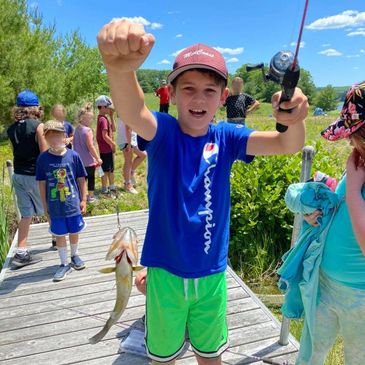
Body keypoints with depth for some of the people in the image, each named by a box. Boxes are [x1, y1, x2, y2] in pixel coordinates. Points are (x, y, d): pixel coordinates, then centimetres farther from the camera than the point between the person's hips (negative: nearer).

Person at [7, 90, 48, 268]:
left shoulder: (11, 129, 4)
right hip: (35, 175, -5)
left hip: (18, 176, 6)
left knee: (26, 214, 11)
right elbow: (45, 153, -16)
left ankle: (21, 253, 9)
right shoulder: (38, 126, -15)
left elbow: (15, 151, 9)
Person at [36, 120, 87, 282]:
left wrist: (83, 200, 0)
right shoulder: (43, 158, -8)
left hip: (73, 203, 0)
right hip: (55, 206, 0)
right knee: (59, 234, 12)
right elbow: (42, 183, -1)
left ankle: (75, 255, 41)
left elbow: (81, 179, -1)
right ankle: (64, 263, 28)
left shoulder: (73, 156, -10)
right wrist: (45, 205, 2)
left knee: (74, 232, 16)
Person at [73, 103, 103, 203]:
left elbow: (76, 144, 12)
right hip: (89, 161, -7)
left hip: (80, 160, 7)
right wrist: (98, 158, -11)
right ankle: (91, 197, 16)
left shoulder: (77, 129, 7)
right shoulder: (88, 130, -17)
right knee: (91, 178, 7)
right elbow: (90, 146, -18)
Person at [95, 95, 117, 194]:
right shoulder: (103, 119, -19)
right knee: (106, 170, 2)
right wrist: (113, 144, -12)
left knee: (110, 169, 19)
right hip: (106, 149, -10)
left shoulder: (103, 118, 11)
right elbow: (105, 136, -24)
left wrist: (111, 116, 7)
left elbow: (113, 129, 12)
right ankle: (104, 189, 14)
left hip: (108, 149, 10)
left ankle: (111, 186, 31)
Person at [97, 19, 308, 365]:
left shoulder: (226, 137, -7)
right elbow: (133, 113, -37)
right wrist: (119, 68, -60)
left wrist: (294, 120, -43)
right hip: (166, 273, -2)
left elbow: (286, 144, -19)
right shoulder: (162, 132, -15)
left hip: (212, 274, 2)